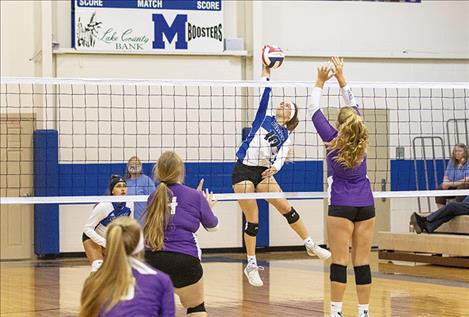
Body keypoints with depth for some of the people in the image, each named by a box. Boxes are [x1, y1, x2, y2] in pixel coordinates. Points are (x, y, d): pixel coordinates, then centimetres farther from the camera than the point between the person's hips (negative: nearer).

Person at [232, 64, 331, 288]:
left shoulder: (285, 136, 9)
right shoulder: (264, 117, 5)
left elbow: (280, 157, -5)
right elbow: (265, 93, -4)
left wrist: (275, 167, -25)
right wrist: (266, 72, -7)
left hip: (264, 172, 3)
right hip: (243, 171, -3)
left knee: (286, 208, -4)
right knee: (252, 220, -3)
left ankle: (311, 245, 11)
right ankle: (251, 265, 7)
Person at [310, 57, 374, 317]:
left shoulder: (334, 140, -6)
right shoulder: (361, 139, 4)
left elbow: (314, 110, 4)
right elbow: (354, 106, 17)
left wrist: (320, 82, 12)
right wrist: (341, 78, 20)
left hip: (341, 205, -4)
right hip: (365, 205, 4)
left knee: (340, 261, -4)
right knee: (362, 262, 3)